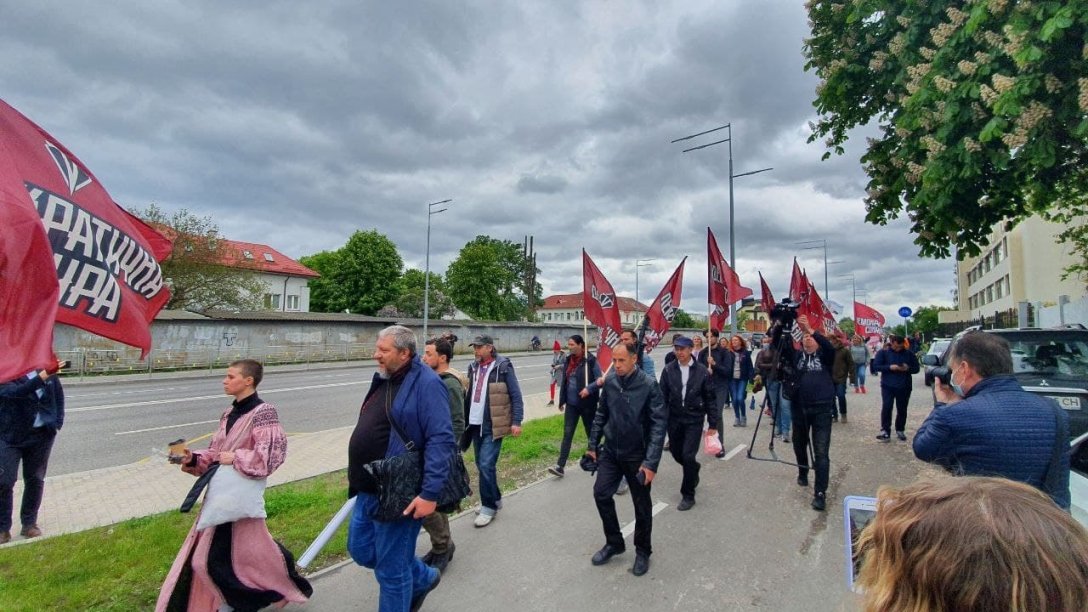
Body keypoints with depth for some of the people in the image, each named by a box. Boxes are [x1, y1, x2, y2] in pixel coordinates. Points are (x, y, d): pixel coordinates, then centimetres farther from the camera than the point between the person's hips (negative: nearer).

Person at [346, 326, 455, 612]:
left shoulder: (426, 383, -20)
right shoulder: (383, 379, 9)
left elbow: (440, 440, -25)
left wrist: (430, 494, -28)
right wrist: (359, 480, 23)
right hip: (369, 490, 9)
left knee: (391, 570, 7)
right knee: (361, 549, 22)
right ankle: (424, 578, 42)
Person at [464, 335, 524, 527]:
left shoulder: (503, 367, -10)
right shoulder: (474, 367, 10)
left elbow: (516, 396, -10)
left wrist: (516, 421, -15)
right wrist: (464, 419, 15)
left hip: (493, 427, -7)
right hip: (476, 425, 7)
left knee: (486, 465, -9)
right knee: (482, 465, 14)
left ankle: (489, 507, 7)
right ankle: (495, 499, 32)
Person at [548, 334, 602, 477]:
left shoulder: (590, 360, -13)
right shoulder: (567, 360, 4)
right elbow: (564, 381, 10)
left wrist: (589, 389, -28)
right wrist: (561, 401, 12)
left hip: (587, 404, -4)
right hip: (571, 404, 5)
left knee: (591, 432, 14)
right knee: (567, 434, 1)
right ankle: (560, 466, 1)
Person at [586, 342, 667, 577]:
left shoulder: (648, 385, -19)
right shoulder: (610, 380, -5)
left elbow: (659, 424, -18)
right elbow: (601, 414, 6)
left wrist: (651, 462, -21)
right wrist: (593, 445, 8)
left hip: (637, 455, -4)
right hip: (611, 451, 4)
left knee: (642, 505, 10)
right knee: (601, 493, 5)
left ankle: (642, 551, 32)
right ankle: (614, 542, 27)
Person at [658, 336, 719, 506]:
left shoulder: (702, 372, -7)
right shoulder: (668, 370, -4)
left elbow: (709, 399, -1)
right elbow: (663, 396, -1)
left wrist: (713, 424, 0)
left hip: (694, 420, -3)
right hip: (674, 419, 3)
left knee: (688, 456, -8)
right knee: (676, 453, 14)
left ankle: (688, 495, 12)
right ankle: (693, 471, 48)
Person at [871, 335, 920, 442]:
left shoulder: (909, 354, 6)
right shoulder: (883, 353, -1)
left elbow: (916, 368, 9)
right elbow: (875, 366, -5)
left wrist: (908, 368, -13)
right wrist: (889, 367, -19)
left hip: (904, 386, 2)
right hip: (887, 386, -2)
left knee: (902, 409, 10)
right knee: (886, 408, -10)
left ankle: (900, 431, 25)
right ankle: (885, 431, -7)